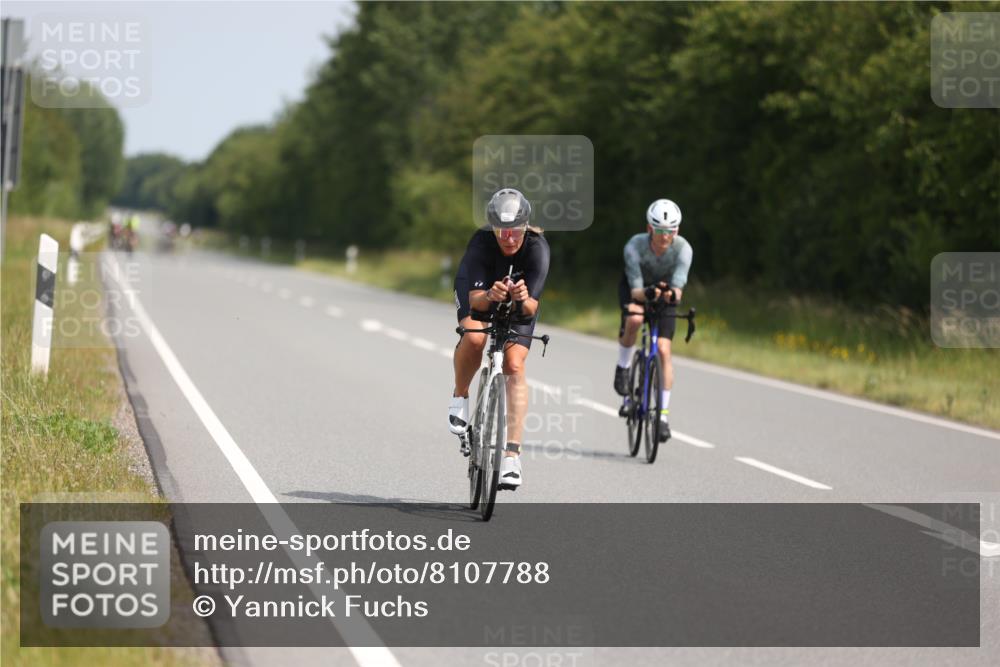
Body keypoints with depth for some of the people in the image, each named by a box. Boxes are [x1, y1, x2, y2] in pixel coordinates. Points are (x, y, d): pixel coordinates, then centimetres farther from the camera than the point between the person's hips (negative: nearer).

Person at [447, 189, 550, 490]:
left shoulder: (537, 248, -32)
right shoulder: (481, 242, -34)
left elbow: (532, 307, -33)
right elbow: (475, 300, -37)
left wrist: (524, 299, -55)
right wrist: (491, 295, -59)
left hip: (520, 302, 1)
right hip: (478, 291, -1)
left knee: (515, 365, -16)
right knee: (474, 337, -32)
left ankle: (512, 453, -18)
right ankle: (460, 397, -3)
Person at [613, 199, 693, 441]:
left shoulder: (683, 249, -31)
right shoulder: (634, 246, -33)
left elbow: (678, 288, -36)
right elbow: (635, 291, -34)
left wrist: (671, 293, -59)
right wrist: (647, 293, -57)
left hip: (665, 290, 1)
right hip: (636, 287, -1)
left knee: (663, 350, -12)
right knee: (634, 320, -35)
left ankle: (663, 415, -4)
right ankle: (623, 367, -6)